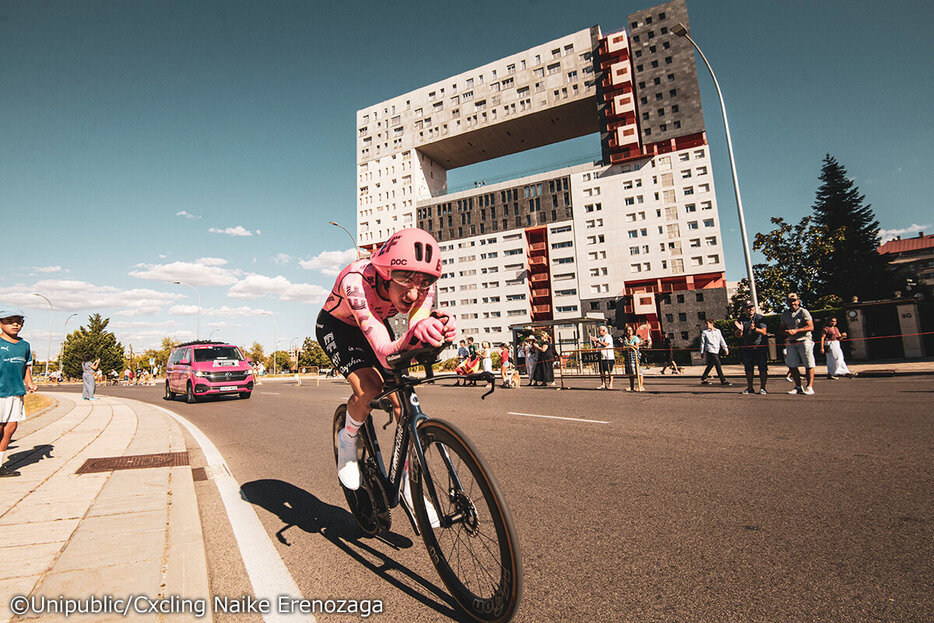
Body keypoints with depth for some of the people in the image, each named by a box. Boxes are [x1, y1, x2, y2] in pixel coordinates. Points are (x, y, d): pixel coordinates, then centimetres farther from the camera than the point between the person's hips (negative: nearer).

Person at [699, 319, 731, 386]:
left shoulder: (718, 331, 11)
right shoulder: (705, 332, 0)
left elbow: (722, 340, 15)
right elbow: (702, 343, 3)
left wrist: (725, 348, 10)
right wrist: (702, 352, 3)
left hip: (717, 351, 5)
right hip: (710, 351, -5)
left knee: (710, 365, 10)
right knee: (718, 365, -10)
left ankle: (703, 379, 20)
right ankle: (723, 380, -5)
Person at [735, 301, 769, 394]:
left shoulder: (759, 318, -5)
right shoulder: (741, 319, 2)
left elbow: (764, 332, -15)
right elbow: (738, 336, -1)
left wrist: (754, 328, -33)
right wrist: (740, 330, -22)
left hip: (760, 347, -3)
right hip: (747, 348, 3)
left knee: (763, 368, -4)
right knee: (748, 369, 7)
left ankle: (762, 388, 5)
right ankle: (750, 388, 16)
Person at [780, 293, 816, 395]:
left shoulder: (803, 312, -4)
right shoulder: (785, 314, 13)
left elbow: (811, 327, -10)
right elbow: (782, 327, 21)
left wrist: (796, 331, -18)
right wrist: (786, 332, -2)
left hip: (804, 341, -5)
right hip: (791, 343, 5)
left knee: (808, 365, -3)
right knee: (792, 366, 3)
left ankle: (809, 387, 3)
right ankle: (798, 387, 15)